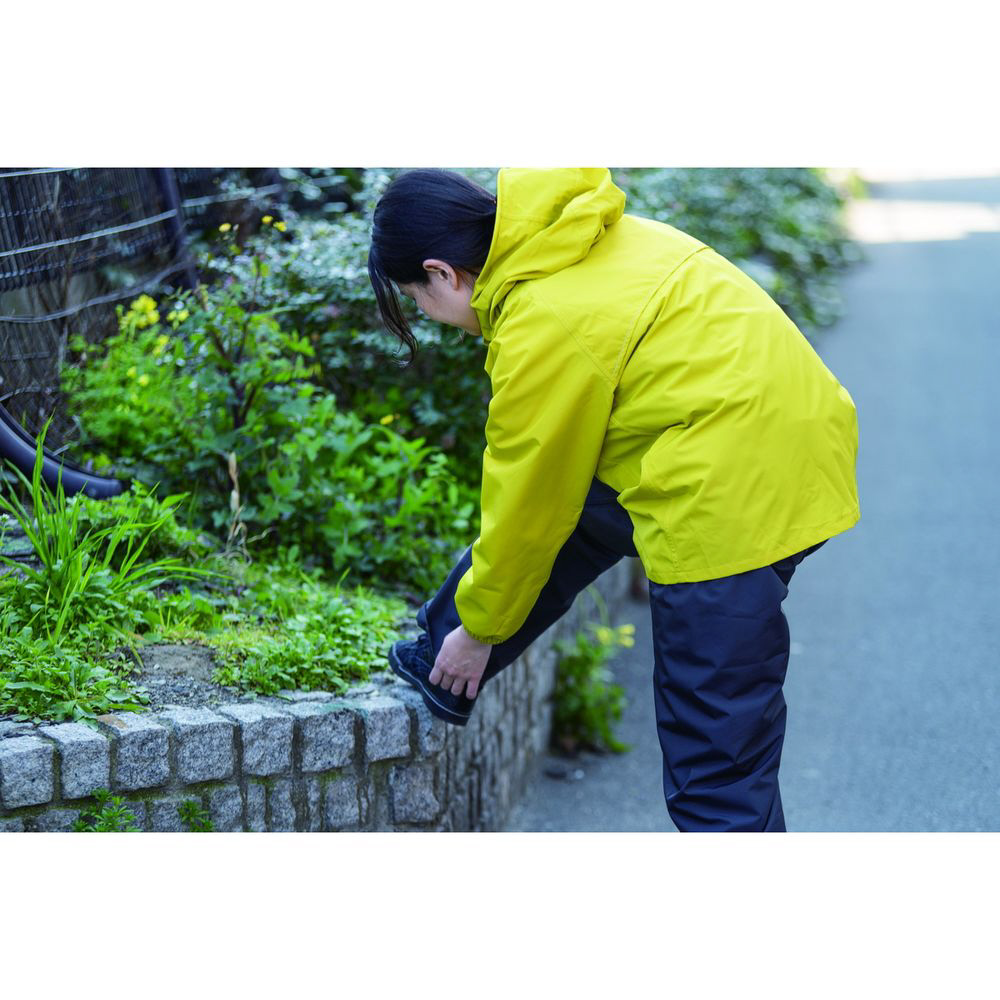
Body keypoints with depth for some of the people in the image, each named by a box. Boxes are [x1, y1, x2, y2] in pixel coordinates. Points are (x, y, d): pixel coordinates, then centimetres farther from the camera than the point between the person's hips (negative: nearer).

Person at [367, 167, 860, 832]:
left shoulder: (546, 328, -17)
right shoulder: (590, 244, 10)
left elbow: (529, 508, -6)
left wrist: (480, 631, 10)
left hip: (735, 496, -10)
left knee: (716, 763, -1)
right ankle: (443, 667, 38)